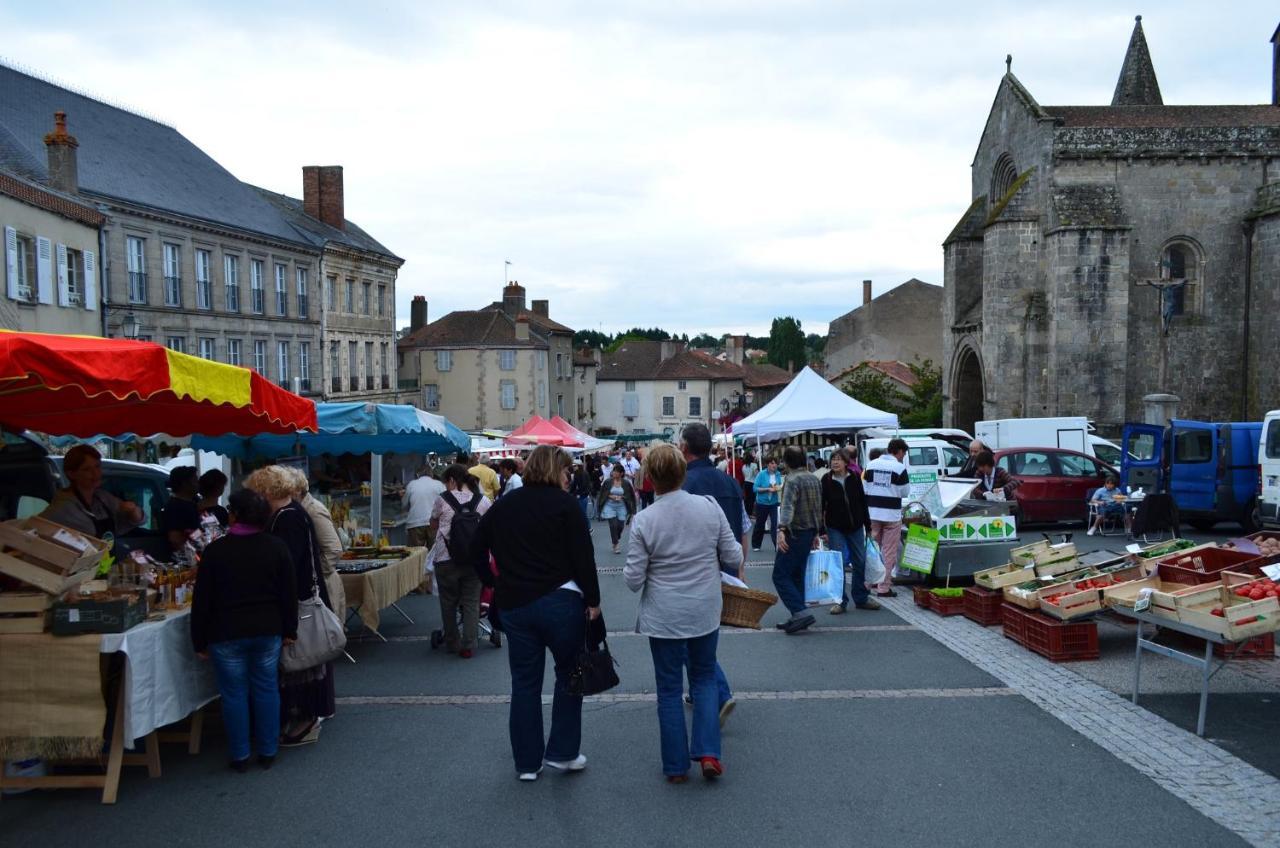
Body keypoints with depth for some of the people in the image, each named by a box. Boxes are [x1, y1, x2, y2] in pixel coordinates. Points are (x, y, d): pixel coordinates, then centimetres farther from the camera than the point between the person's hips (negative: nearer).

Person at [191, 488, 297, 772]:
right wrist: (289, 630, 10)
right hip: (268, 631, 2)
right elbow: (289, 593, 1)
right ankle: (268, 752, 17)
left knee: (234, 693, 7)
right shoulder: (276, 547, -2)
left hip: (226, 634, -2)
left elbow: (202, 599, -5)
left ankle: (240, 756, 14)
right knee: (266, 690, 11)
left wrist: (200, 641, 3)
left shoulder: (216, 550, -9)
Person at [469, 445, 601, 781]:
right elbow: (583, 556, -12)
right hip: (560, 602, -4)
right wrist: (593, 600, -6)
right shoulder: (564, 503, -7)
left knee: (524, 682, 11)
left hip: (514, 604, 5)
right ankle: (562, 752, 14)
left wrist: (493, 584, 21)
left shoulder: (503, 506, 10)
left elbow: (477, 549, 15)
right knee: (570, 674, 13)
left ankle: (527, 762, 18)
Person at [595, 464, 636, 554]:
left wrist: (621, 497, -12)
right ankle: (615, 545, 3)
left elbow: (630, 496, 2)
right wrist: (611, 496, -13)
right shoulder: (608, 482, -6)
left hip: (621, 507, 1)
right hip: (609, 506, -1)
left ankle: (617, 539, 38)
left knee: (620, 525, 5)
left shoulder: (626, 483, -5)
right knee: (613, 525, -10)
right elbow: (602, 494, 2)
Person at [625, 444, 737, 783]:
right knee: (704, 679, 19)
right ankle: (708, 752, 7)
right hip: (705, 613, 2)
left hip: (663, 617, -2)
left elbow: (633, 579, -11)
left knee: (669, 688, 11)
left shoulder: (644, 521, -15)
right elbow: (734, 558, -3)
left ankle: (676, 765, 18)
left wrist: (631, 573, 11)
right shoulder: (710, 507, -10)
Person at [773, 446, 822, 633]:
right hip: (810, 532, 9)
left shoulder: (793, 480, -14)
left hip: (794, 533, -9)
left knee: (780, 576, -6)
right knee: (797, 576, 14)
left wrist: (781, 529, -41)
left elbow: (788, 506, -30)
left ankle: (800, 612, -16)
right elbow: (818, 508, 21)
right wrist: (816, 532, 29)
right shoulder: (813, 479, 13)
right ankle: (798, 617, 15)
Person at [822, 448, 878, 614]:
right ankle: (841, 601, 6)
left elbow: (863, 503, 4)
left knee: (860, 563, 9)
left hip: (855, 526, 3)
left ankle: (861, 598, 23)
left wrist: (868, 527, 4)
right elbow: (821, 506, -6)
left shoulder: (855, 479, -2)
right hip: (835, 528, -3)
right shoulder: (826, 481, -7)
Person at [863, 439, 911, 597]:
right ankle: (884, 587, 3)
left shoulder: (871, 465, 4)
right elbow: (905, 492, -2)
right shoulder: (899, 468, -10)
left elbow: (864, 488, 8)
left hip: (872, 513, 4)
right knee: (889, 552, 2)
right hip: (891, 514, -4)